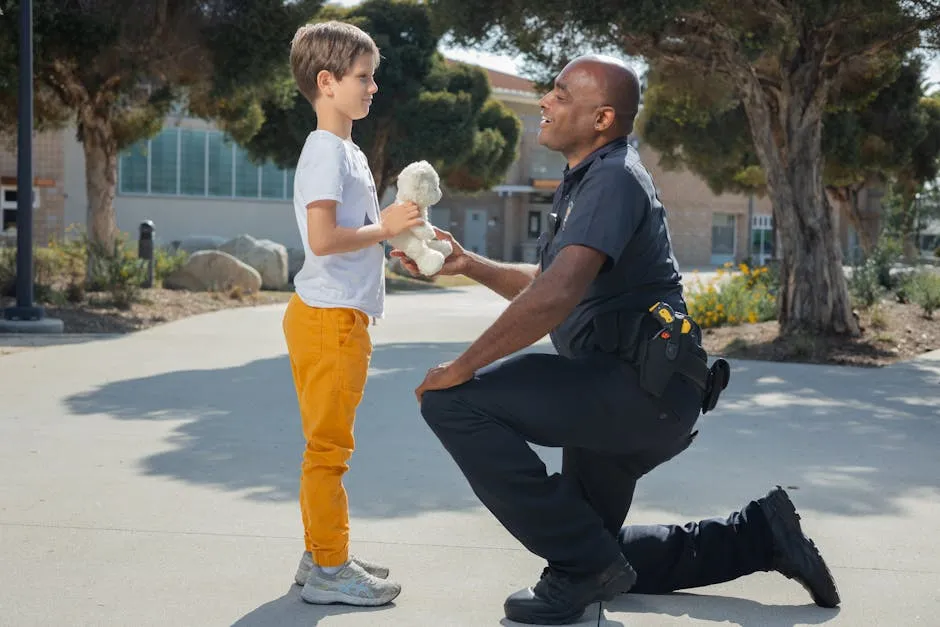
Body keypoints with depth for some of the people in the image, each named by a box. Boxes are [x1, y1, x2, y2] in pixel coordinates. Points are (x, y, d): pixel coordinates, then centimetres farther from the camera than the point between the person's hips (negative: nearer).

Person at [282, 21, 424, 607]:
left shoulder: (349, 152, 18)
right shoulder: (325, 152, -14)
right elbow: (322, 239, -24)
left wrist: (394, 233, 10)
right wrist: (384, 227, -15)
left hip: (343, 315, 10)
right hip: (328, 316, -10)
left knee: (328, 444, 15)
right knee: (329, 445, -4)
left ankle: (323, 554, 24)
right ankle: (328, 570, 2)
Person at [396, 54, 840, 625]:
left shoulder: (614, 178, -15)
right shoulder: (586, 182, 18)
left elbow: (554, 297, -28)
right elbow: (543, 283, 27)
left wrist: (459, 370, -21)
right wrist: (469, 264, 13)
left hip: (641, 389, -11)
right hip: (626, 402, 11)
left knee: (455, 401, -20)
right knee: (598, 554, 22)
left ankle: (583, 566, -13)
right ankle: (759, 533, 27)